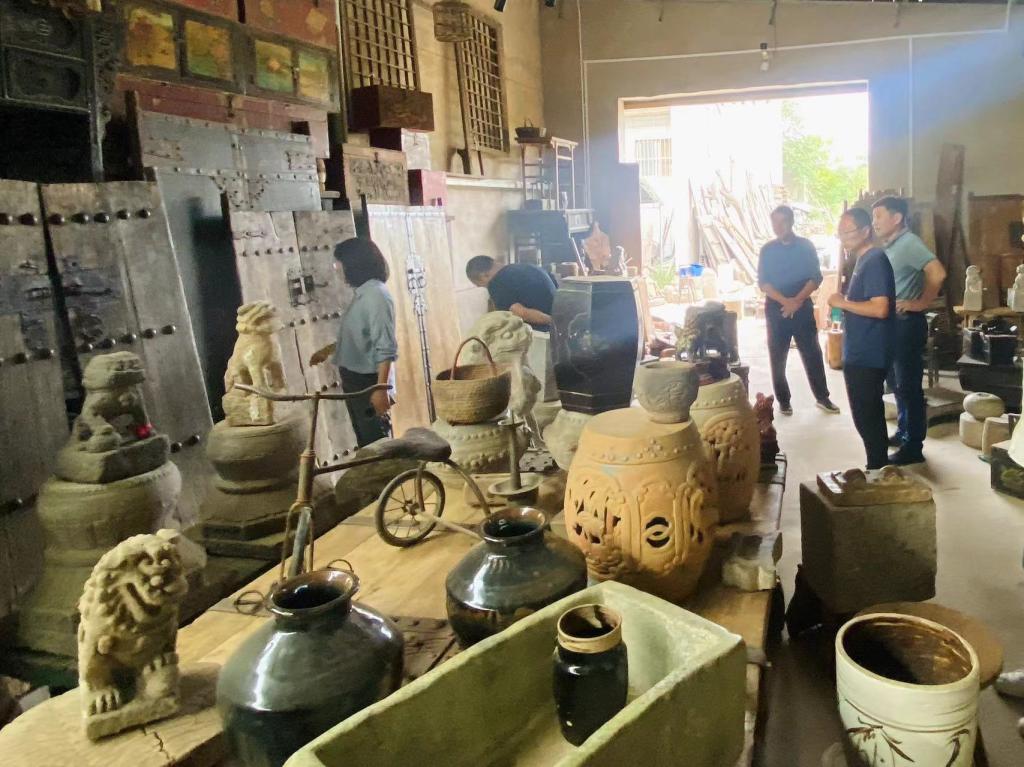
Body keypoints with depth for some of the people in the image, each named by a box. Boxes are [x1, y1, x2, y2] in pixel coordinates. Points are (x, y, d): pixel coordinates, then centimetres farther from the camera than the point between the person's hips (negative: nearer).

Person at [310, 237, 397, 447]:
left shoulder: (377, 295, -17)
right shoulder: (362, 294, 11)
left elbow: (386, 348, -22)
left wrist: (381, 389, -26)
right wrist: (327, 350, 32)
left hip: (369, 382, -9)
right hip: (354, 381, 9)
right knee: (365, 441, 16)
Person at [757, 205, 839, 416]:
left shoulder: (806, 246, 2)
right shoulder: (767, 250, 3)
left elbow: (816, 278, -2)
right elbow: (763, 282, -3)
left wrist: (797, 300, -16)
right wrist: (785, 301, -16)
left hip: (803, 307, 0)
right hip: (776, 309, 1)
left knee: (812, 353, 3)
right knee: (778, 356, 3)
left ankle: (822, 397, 15)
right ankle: (783, 400, 13)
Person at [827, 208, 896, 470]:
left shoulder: (875, 261, -17)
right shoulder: (864, 260, 14)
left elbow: (880, 308, -26)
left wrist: (842, 303, -18)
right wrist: (844, 302, 9)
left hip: (867, 355, -10)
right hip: (862, 353, 10)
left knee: (866, 416, -3)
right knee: (870, 414, 17)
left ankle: (878, 471, 8)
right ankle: (879, 468, 28)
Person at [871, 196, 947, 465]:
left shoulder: (909, 242, -16)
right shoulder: (889, 246, 13)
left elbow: (937, 273, -28)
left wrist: (921, 303, -16)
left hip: (908, 324, -10)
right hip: (892, 323, 10)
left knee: (909, 386, -3)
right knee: (897, 383, 18)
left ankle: (913, 447, 4)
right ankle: (903, 432, 32)